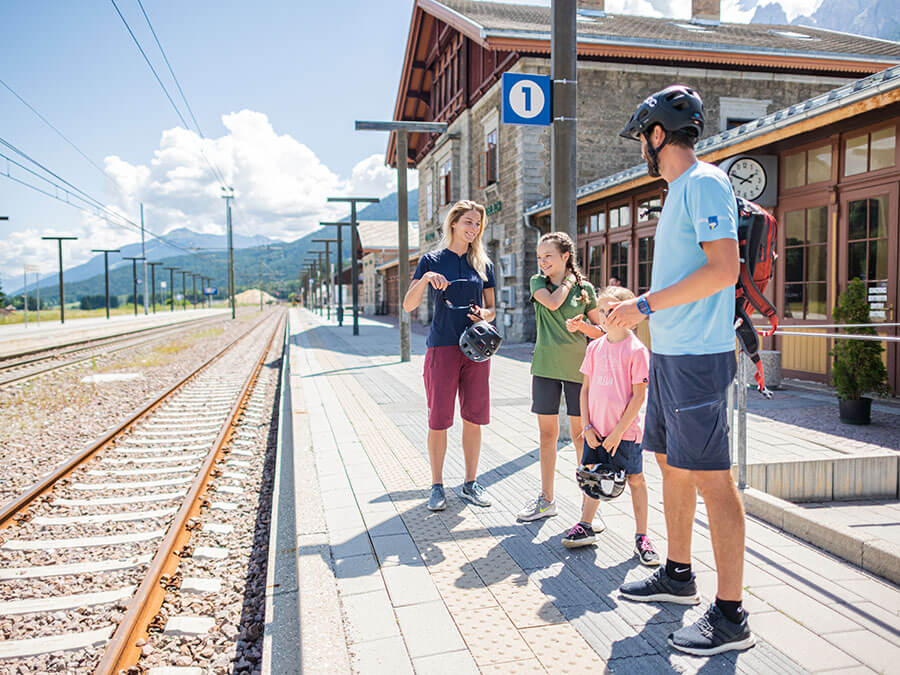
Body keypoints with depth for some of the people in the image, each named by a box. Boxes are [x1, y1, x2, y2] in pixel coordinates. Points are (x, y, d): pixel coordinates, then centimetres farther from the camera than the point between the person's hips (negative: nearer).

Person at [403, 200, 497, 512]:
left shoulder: (483, 264, 12)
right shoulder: (432, 260, 3)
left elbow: (492, 308, 17)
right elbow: (408, 305, -3)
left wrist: (484, 315, -6)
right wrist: (425, 278, -20)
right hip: (442, 345, -3)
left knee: (474, 418, 6)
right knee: (439, 419, -2)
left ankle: (471, 483, 19)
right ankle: (437, 486, 12)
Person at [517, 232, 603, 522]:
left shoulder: (584, 288, 2)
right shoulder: (538, 282, 6)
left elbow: (600, 332, 5)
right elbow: (552, 303, -15)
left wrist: (581, 325, -14)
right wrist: (569, 280, -1)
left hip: (577, 367, -1)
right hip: (545, 366, 2)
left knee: (580, 434, 4)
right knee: (547, 433, 6)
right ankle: (546, 499, 16)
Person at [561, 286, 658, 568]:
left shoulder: (636, 349, -11)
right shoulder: (595, 347, 6)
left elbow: (639, 396, -12)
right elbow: (585, 388, 10)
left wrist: (618, 432, -14)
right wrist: (587, 425, 1)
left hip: (625, 431, -5)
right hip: (596, 429, 5)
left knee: (635, 480, 5)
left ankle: (641, 537, 17)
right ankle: (586, 526, 30)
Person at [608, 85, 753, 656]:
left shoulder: (704, 182, -10)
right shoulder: (679, 190, 20)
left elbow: (724, 269, -21)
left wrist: (646, 305, -18)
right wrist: (634, 312, 22)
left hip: (697, 357, -10)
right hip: (669, 353, 10)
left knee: (712, 479, -6)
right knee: (672, 464, 17)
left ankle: (731, 616, 5)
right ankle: (678, 575, 32)